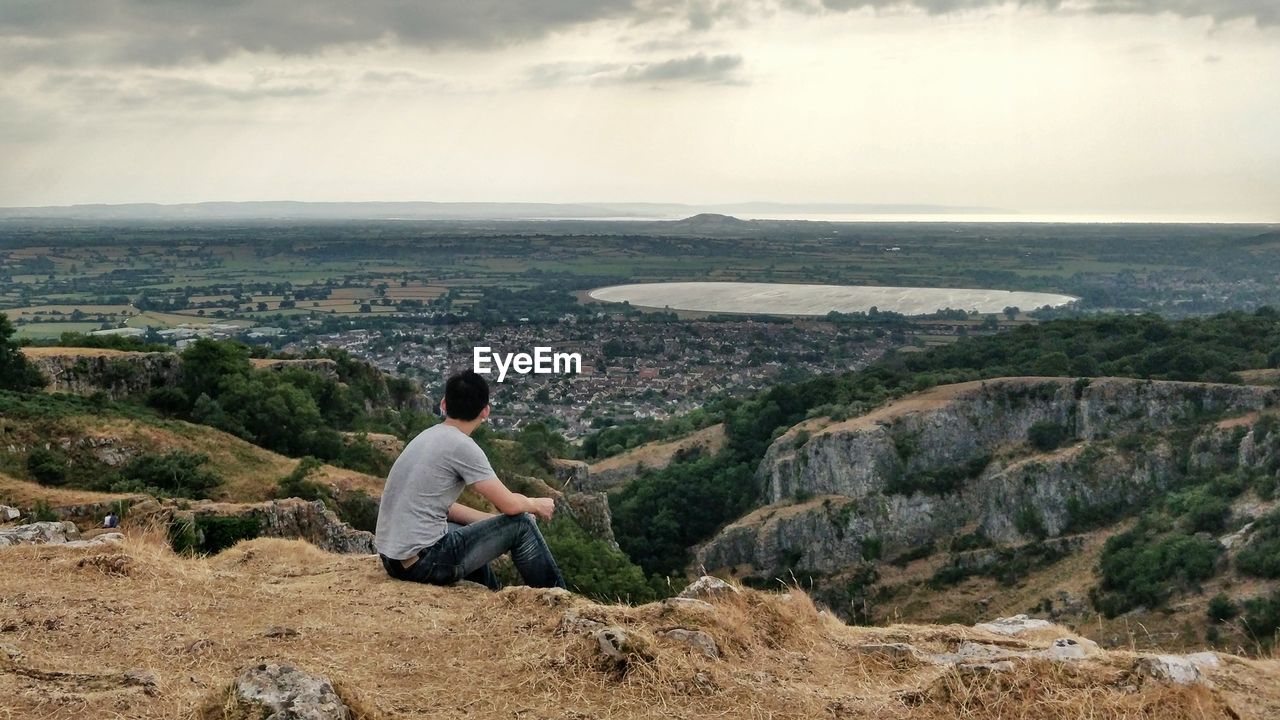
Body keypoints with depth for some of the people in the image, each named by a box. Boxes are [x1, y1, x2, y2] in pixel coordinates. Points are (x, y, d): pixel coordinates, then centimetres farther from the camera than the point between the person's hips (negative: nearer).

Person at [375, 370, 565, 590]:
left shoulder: (428, 437, 13)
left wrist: (491, 519, 20)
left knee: (475, 530, 34)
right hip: (424, 562, -9)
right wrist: (536, 504, 11)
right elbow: (509, 504, -10)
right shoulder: (462, 446, -12)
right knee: (522, 524, 3)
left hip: (392, 558, 9)